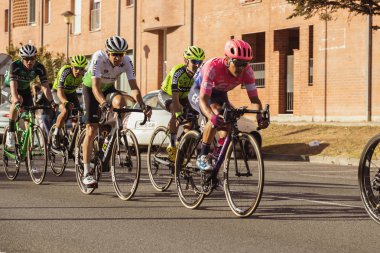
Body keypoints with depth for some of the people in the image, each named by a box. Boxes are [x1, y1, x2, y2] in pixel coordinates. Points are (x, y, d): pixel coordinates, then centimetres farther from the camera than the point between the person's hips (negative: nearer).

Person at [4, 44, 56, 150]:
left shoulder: (39, 68, -25)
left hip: (25, 89, 4)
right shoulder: (15, 66, -35)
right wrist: (16, 101, -62)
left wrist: (51, 101, -46)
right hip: (10, 88, -4)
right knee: (18, 101, -35)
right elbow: (13, 85, -45)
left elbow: (45, 86, -30)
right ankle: (10, 133, -28)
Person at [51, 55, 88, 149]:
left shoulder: (84, 75, -24)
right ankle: (56, 134, -14)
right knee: (65, 111, -30)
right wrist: (66, 103, -60)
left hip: (71, 93, 4)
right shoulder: (65, 72, -35)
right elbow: (60, 92, -42)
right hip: (58, 92, -4)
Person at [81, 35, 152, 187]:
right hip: (90, 88, -3)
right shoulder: (99, 58, -33)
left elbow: (133, 87, -27)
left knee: (120, 102, -33)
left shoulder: (126, 61, -23)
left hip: (108, 88, 3)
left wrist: (142, 105, -44)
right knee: (91, 130, -11)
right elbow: (95, 86, -41)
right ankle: (86, 173, -5)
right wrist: (104, 103, -58)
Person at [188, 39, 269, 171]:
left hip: (219, 94, 5)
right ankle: (202, 157, -24)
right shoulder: (213, 67, -39)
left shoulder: (246, 71, -26)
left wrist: (260, 116, -43)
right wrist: (213, 116, -63)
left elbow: (254, 98, -23)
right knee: (217, 114, -31)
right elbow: (203, 99, -44)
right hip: (198, 92, -5)